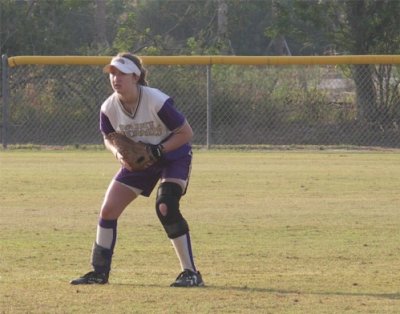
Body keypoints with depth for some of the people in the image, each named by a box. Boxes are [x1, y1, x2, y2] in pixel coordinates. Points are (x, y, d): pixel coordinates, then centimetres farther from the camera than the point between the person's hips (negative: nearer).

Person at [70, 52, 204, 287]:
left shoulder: (157, 101, -30)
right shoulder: (109, 108, -15)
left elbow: (187, 133, -20)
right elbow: (109, 138, 4)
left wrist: (157, 151, -30)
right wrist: (118, 153, -19)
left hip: (174, 156, -6)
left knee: (166, 207, -27)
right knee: (108, 209, -1)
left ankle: (191, 273, -19)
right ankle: (100, 272, 15)